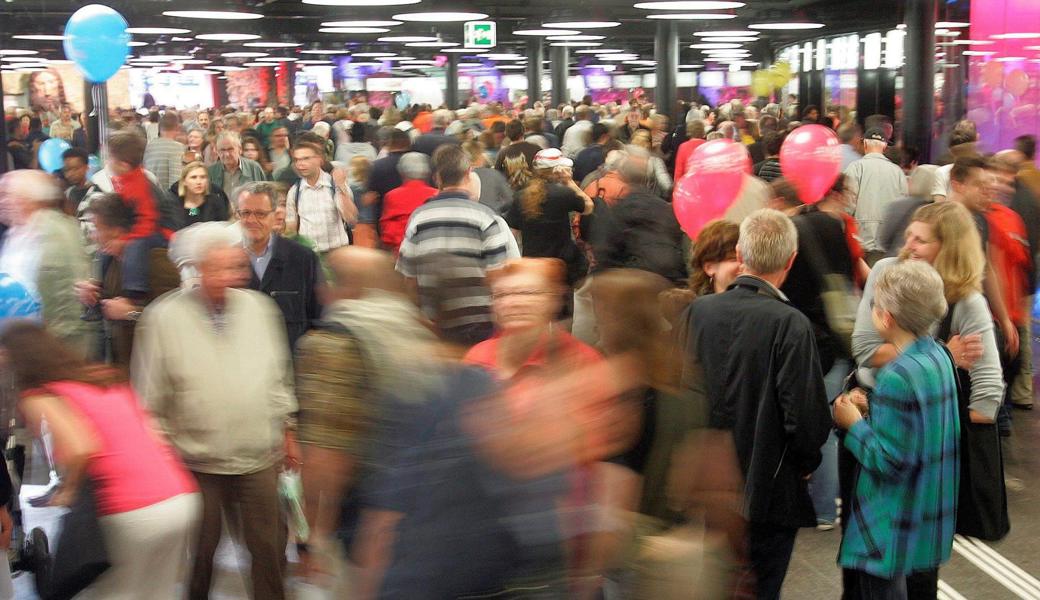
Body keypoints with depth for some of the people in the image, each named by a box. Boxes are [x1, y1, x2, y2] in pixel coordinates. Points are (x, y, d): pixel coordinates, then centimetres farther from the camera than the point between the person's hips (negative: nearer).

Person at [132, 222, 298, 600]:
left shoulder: (259, 307, 0)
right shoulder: (163, 317, -9)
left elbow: (280, 376, 10)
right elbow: (150, 395, -3)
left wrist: (287, 430, 13)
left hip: (259, 458, 2)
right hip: (196, 460, -2)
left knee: (269, 546, 11)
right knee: (199, 549, 14)